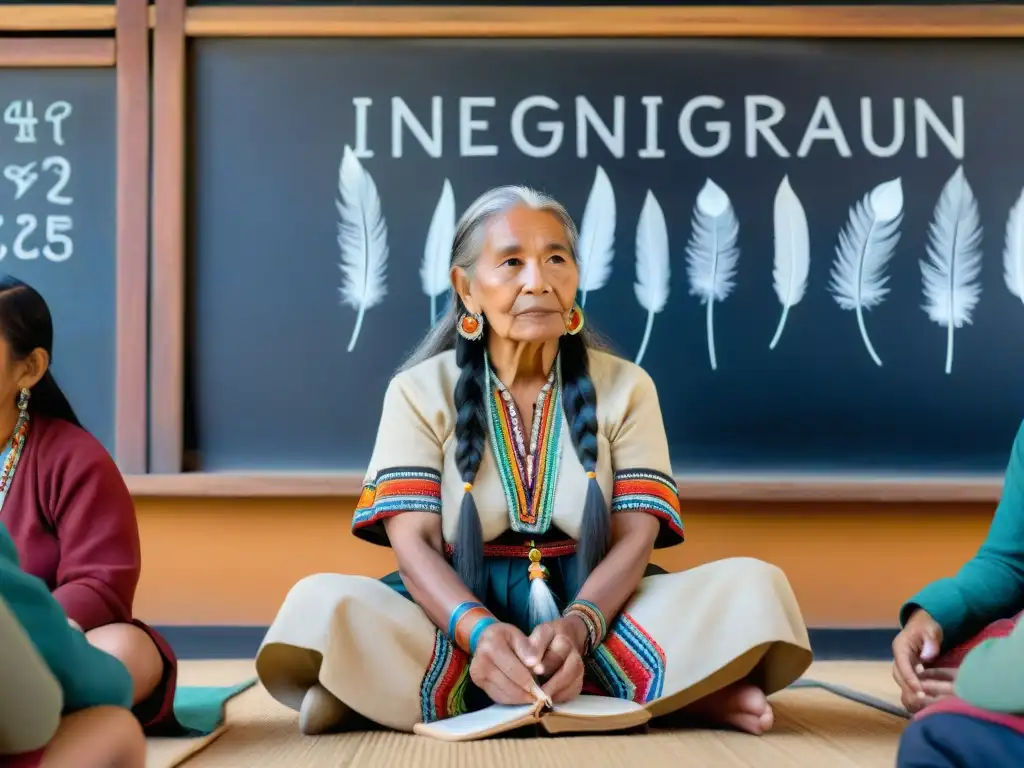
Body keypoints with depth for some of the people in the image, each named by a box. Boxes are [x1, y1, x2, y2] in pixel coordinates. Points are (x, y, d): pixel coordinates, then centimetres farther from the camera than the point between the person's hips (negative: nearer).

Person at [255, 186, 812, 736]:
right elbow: (413, 539, -9)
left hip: (593, 607, 1)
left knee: (756, 587, -21)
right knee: (319, 605, -30)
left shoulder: (625, 387, 4)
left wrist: (575, 628, -26)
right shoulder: (420, 391, 1)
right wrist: (479, 632, -30)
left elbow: (635, 536, -5)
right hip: (459, 613, 0)